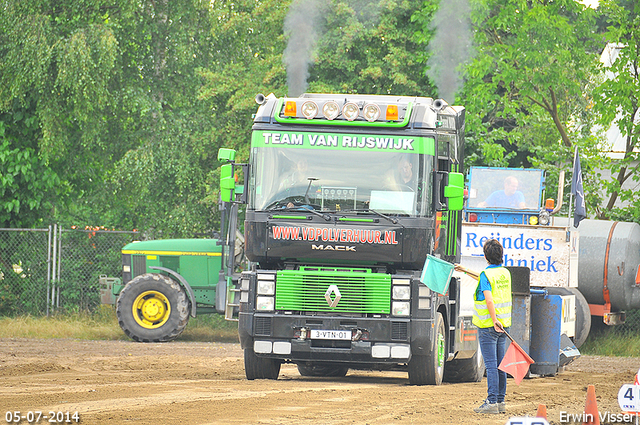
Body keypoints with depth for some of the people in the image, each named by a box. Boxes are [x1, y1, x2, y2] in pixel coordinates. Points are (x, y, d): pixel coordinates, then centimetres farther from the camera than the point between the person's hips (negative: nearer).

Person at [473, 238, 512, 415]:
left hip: (488, 326, -7)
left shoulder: (486, 274, -14)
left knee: (491, 365, -7)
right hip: (503, 326, 7)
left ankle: (492, 402, -8)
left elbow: (489, 300, -25)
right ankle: (500, 402, 14)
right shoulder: (505, 273, 9)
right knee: (500, 365, 11)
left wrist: (494, 320, -21)